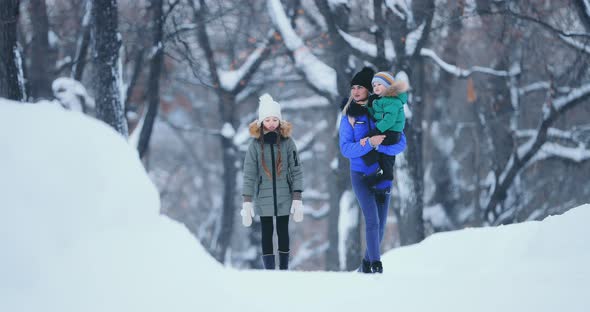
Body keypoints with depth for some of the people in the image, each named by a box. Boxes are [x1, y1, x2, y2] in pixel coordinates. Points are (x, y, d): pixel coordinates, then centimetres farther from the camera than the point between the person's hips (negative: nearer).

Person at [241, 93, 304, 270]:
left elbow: (296, 171, -2)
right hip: (263, 199, 0)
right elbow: (249, 174, -5)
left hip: (284, 198, 1)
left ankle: (284, 270, 18)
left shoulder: (287, 142, -2)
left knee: (283, 233, 10)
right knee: (267, 234, 2)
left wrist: (297, 199, -8)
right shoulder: (256, 144, -3)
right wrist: (247, 202, -11)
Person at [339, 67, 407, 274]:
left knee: (380, 224, 5)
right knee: (372, 220, -15)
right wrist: (369, 143, -23)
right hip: (361, 175, -2)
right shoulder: (349, 116, 1)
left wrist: (379, 146, -21)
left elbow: (401, 144, -4)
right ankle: (376, 264, -11)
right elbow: (346, 149, -9)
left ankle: (367, 264, 20)